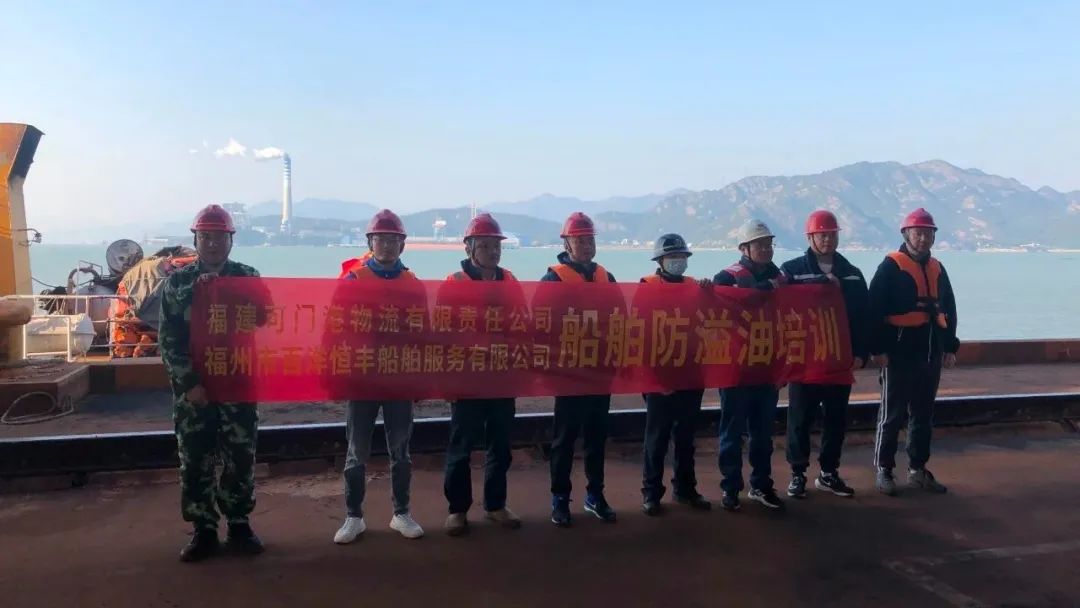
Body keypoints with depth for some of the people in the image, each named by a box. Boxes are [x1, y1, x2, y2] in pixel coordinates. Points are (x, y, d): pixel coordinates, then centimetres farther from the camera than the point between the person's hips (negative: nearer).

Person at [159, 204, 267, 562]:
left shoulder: (248, 278, 3)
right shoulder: (177, 282, 3)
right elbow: (168, 339, -2)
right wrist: (190, 382, -10)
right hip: (192, 386, 0)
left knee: (240, 458, 6)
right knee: (195, 461, 5)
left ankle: (239, 526, 21)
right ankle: (204, 531, 17)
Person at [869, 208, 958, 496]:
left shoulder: (937, 269, 13)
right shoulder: (891, 266, -7)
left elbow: (949, 310, 19)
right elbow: (876, 309, -12)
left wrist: (950, 346, 15)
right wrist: (879, 348, -16)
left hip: (931, 353, 7)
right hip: (900, 353, -6)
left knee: (924, 416, 13)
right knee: (892, 415, 1)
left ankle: (917, 469, 23)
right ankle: (883, 470, 11)